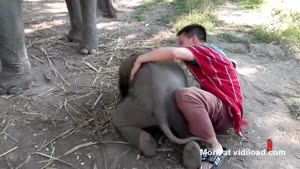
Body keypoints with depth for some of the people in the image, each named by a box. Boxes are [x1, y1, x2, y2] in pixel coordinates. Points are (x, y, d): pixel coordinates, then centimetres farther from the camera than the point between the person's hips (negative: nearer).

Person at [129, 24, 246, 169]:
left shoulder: (204, 49, -10)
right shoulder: (210, 52, 20)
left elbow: (173, 52, -29)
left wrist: (139, 59, -20)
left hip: (226, 110, -10)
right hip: (218, 107, 10)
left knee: (185, 95, -35)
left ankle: (215, 148, -20)